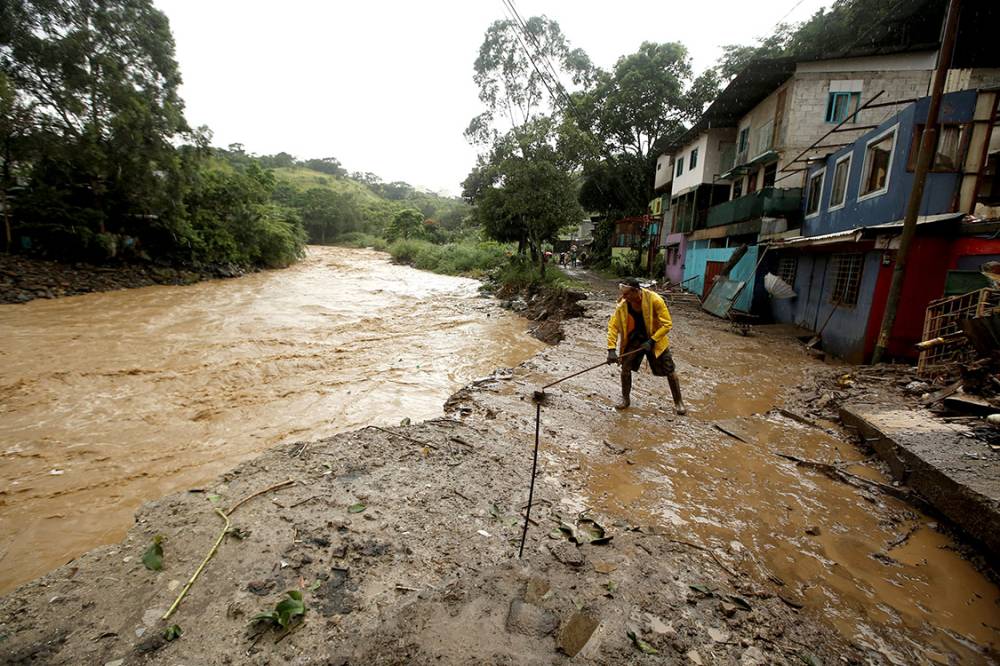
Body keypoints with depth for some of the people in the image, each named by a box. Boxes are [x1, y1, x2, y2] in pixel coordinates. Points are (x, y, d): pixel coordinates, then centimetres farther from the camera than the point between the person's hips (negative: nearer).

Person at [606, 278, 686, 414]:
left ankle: (678, 402, 22)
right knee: (625, 368, -4)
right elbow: (613, 325, -13)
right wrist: (612, 349, -22)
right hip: (635, 339, 2)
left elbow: (667, 324, -22)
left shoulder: (654, 300, -28)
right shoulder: (623, 304, -18)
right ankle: (625, 399, 17)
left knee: (670, 371, 3)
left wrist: (651, 341, -27)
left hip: (655, 338, -2)